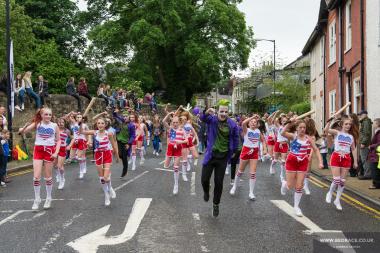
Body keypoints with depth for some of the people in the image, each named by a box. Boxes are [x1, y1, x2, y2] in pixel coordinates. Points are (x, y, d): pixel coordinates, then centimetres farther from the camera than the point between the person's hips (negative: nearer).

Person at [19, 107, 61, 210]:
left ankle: (48, 198, 23)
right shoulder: (37, 124, -2)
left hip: (49, 151, 0)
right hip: (38, 150, 0)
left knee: (48, 177, 8)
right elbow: (22, 131, -11)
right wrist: (22, 129, -35)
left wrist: (56, 152, -8)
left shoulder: (54, 125, 0)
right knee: (36, 177, -5)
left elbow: (58, 140, 4)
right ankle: (37, 199, 8)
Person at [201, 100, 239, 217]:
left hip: (223, 157, 0)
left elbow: (235, 138, 7)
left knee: (219, 182, 4)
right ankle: (206, 191, 37)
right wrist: (207, 112, -52)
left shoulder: (232, 124, -6)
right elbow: (203, 118, -31)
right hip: (210, 155, 0)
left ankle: (216, 204, 23)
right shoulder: (212, 119, -9)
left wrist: (233, 151, 11)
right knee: (204, 179, 1)